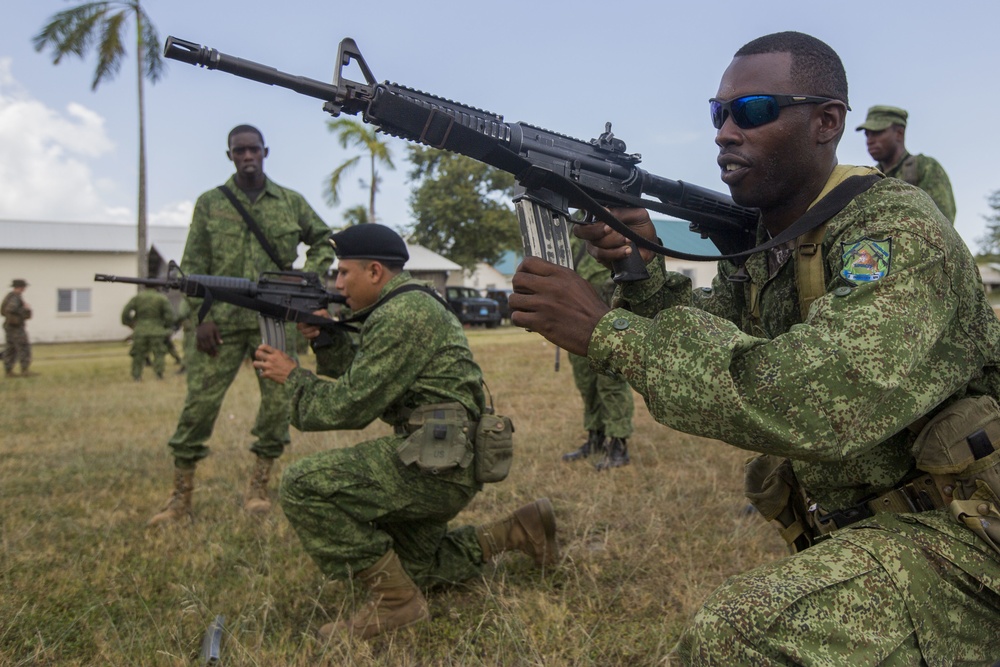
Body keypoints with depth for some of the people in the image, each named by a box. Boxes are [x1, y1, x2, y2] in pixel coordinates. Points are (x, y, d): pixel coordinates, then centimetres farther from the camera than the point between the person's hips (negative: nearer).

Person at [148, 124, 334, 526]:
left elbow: (323, 241, 20)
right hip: (222, 322, -1)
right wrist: (201, 316, -5)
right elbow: (193, 266, 5)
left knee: (279, 403, 2)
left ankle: (258, 488, 18)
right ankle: (180, 498, 8)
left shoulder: (291, 202, 10)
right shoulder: (209, 203, 8)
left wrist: (308, 278, 2)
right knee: (200, 403, -2)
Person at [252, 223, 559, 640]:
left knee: (301, 486, -17)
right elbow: (361, 375, 19)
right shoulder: (409, 306, 17)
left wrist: (292, 377, -2)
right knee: (412, 568, 26)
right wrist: (325, 338, 4)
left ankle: (394, 600, -9)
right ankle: (518, 532, 25)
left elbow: (351, 406, -16)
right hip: (438, 461, 11)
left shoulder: (403, 314, -16)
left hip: (436, 464, -11)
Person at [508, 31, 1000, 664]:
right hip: (846, 537, 8)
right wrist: (646, 277, -16)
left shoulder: (900, 229, -20)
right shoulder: (760, 238, 8)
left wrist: (608, 331, -34)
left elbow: (828, 403, -35)